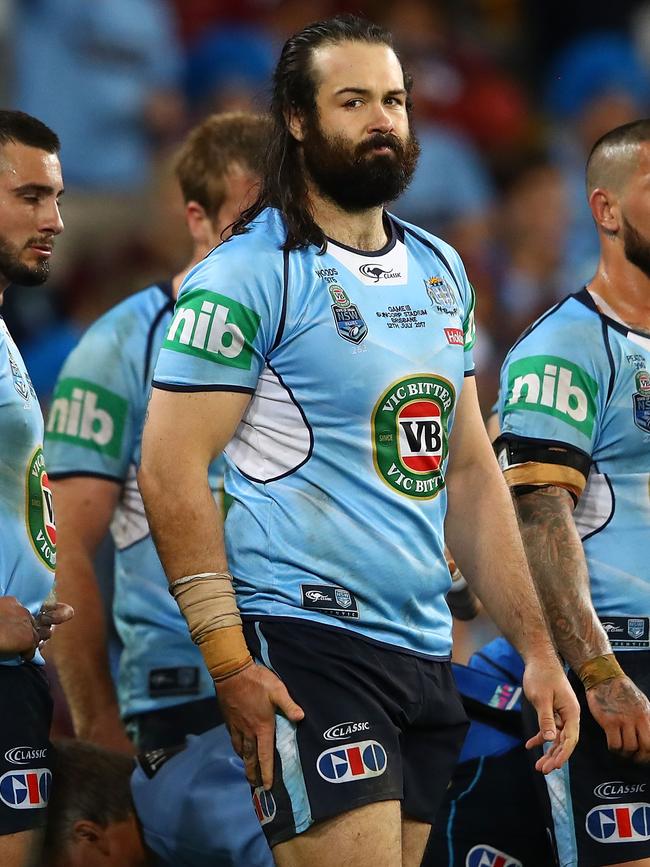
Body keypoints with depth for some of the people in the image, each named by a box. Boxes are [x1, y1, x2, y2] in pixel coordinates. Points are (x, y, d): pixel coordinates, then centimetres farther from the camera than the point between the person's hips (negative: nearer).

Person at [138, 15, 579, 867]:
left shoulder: (440, 269, 16)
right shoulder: (248, 276, -7)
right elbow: (171, 469, -12)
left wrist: (536, 646, 13)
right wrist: (230, 662, -18)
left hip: (424, 652, 7)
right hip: (306, 644, -7)